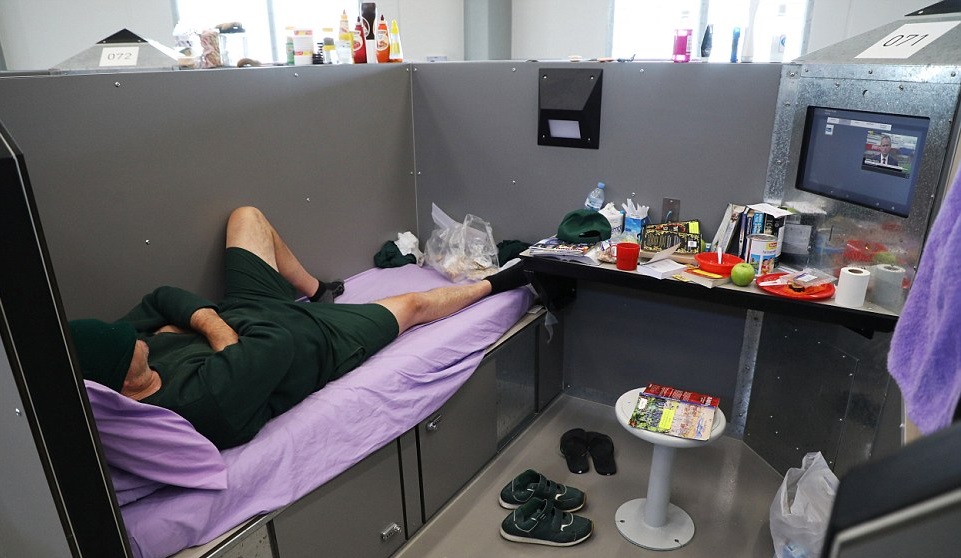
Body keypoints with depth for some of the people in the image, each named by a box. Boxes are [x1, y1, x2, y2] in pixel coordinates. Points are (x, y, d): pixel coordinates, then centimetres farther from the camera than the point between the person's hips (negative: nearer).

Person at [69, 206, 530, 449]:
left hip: (245, 312, 6)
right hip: (312, 338, -6)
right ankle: (491, 284, 40)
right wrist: (214, 324, -22)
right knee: (416, 304, 11)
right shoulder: (202, 397, -44)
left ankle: (316, 290, 40)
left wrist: (200, 316, -28)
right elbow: (277, 345, -37)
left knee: (247, 216, 19)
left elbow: (163, 298, -11)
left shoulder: (92, 365, -19)